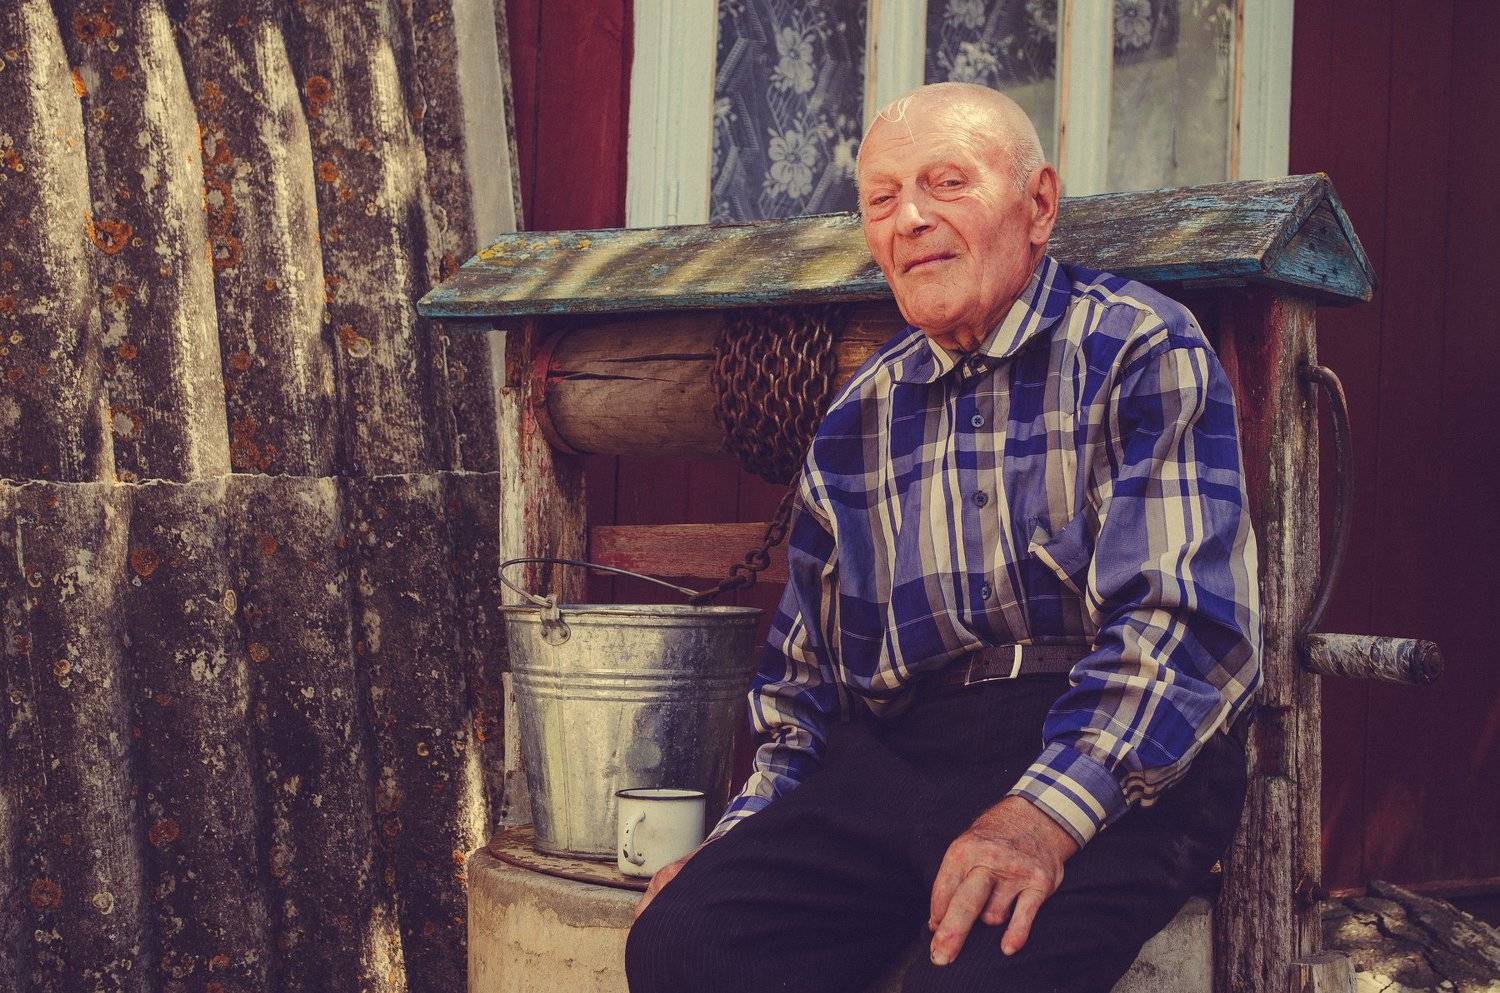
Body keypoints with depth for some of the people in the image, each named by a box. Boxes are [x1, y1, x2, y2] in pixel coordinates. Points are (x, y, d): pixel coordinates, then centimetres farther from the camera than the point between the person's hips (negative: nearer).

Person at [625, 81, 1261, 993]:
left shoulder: (1139, 350, 2)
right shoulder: (858, 421, 20)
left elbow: (1186, 616, -12)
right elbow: (804, 676, 26)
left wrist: (1045, 813, -25)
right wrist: (742, 839, 10)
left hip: (1114, 761, -4)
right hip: (893, 762, 5)